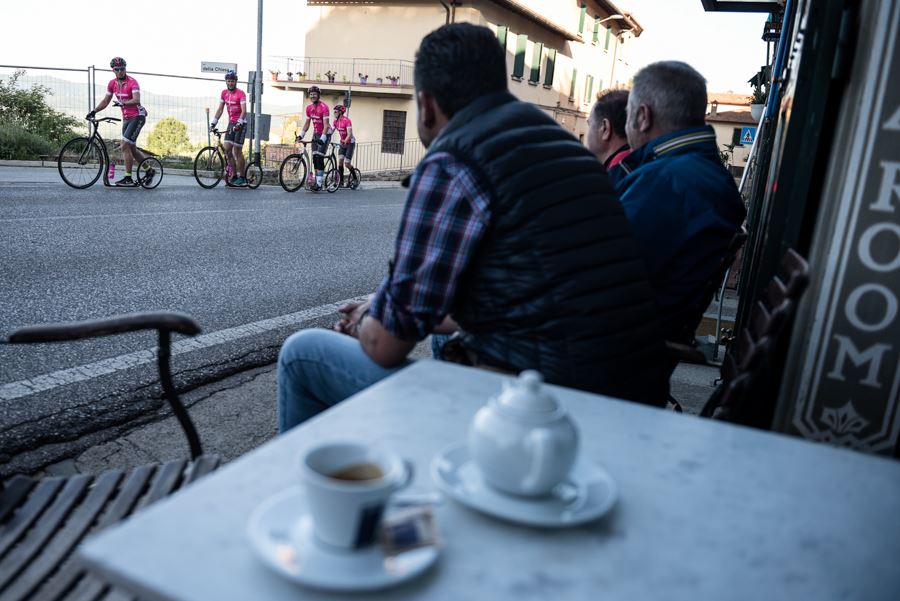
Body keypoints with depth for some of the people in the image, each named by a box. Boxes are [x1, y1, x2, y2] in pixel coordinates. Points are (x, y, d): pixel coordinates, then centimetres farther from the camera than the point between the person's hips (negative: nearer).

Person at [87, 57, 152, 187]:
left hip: (137, 116, -8)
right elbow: (106, 101, 12)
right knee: (132, 148, 10)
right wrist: (94, 111, 2)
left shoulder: (132, 82, -16)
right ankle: (150, 170, 24)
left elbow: (137, 100, -29)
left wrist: (123, 103, -44)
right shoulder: (112, 83, 5)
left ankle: (128, 178, -11)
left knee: (125, 146, -15)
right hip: (126, 118, 8)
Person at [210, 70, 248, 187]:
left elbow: (244, 111, -20)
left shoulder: (240, 93, -11)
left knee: (237, 151, -7)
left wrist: (239, 123, -31)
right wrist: (213, 122, 4)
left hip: (240, 124, -7)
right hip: (231, 123, 7)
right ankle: (234, 176, 9)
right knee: (227, 150, 0)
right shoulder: (224, 93, 8)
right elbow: (220, 109, 11)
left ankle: (242, 178, 2)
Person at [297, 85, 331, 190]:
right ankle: (317, 179, 7)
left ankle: (320, 182, -16)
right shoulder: (309, 107, 4)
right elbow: (307, 123, 12)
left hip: (325, 134, -7)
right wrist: (301, 135, 2)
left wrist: (323, 138, -32)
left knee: (319, 157, -16)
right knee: (314, 157, 1)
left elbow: (326, 125, -23)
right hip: (316, 133, 7)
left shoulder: (324, 107, -18)